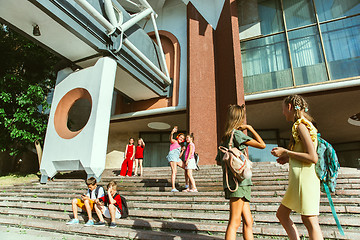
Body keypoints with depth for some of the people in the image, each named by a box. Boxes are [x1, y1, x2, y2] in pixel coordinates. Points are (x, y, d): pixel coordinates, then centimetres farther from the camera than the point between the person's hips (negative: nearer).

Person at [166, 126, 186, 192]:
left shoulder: (179, 146, 30)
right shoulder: (174, 141, 8)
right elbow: (171, 139, -19)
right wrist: (172, 132, -38)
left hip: (177, 158, 8)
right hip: (172, 156, -8)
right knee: (174, 171, -19)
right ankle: (173, 188, -24)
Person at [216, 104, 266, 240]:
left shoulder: (225, 137, 18)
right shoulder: (237, 133, -7)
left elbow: (218, 161, 24)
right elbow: (262, 145, -5)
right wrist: (250, 128, 3)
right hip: (238, 181, -9)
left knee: (248, 221, 10)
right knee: (235, 222, -7)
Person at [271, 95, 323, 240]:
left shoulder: (301, 126, -11)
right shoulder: (303, 125, 17)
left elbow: (313, 158, -18)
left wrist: (286, 152, -13)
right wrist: (289, 159, 13)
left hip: (305, 177, -10)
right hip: (298, 179, 10)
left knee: (309, 220, -5)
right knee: (281, 214, 15)